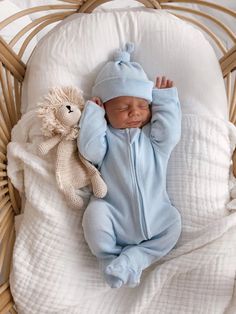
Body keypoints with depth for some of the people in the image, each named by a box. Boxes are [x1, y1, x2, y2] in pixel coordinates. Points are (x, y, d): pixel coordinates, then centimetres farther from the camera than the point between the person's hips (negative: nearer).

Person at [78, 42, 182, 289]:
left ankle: (132, 257, -8)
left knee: (173, 223, -16)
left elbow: (170, 135, -9)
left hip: (154, 215, 3)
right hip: (114, 216, -2)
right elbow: (90, 149, -15)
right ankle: (109, 258, -4)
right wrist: (93, 112, -7)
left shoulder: (152, 135, 11)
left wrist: (165, 99, -1)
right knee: (95, 211, -28)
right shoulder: (107, 136, 4)